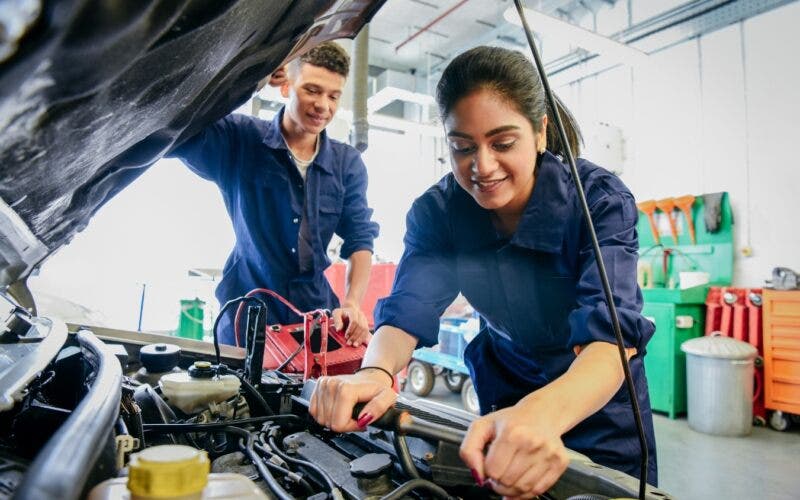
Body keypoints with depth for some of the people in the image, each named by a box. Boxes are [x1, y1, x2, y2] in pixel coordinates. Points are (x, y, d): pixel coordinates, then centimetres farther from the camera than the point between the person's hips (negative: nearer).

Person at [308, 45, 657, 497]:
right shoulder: (437, 211, -18)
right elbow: (407, 308, -27)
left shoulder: (600, 199, -27)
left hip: (600, 399, -2)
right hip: (505, 392, 2)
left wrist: (546, 412, -61)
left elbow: (612, 333, -40)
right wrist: (375, 373, -51)